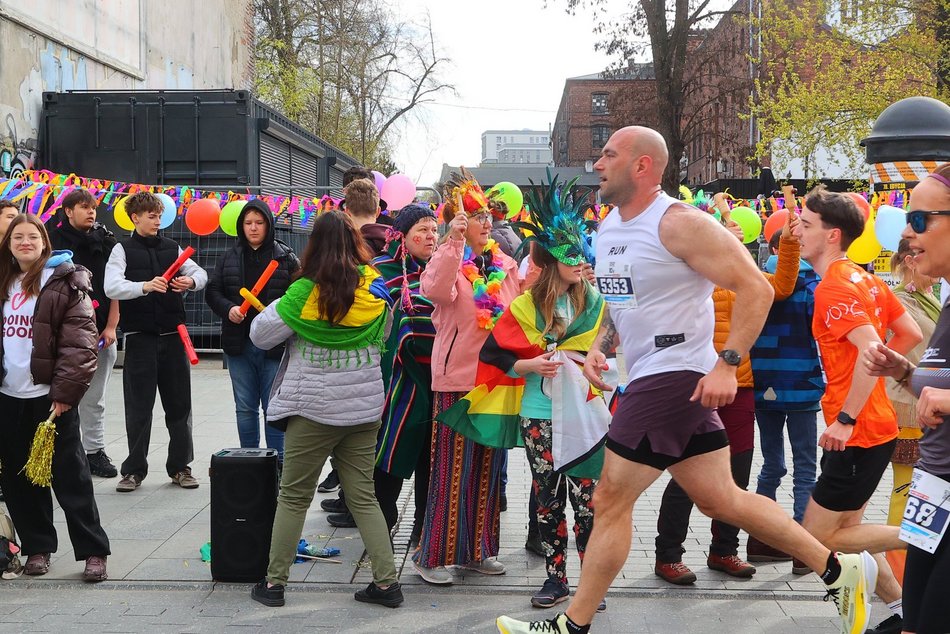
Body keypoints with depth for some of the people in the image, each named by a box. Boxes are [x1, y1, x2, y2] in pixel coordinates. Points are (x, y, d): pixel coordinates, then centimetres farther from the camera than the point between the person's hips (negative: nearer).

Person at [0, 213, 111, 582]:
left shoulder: (64, 283, -6)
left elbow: (80, 341, -13)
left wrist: (65, 392, -18)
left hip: (49, 396, -6)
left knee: (70, 475, -2)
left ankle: (93, 551, 6)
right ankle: (37, 547, 23)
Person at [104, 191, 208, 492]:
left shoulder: (172, 248, 10)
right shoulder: (123, 250, 0)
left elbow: (201, 273, 8)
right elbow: (112, 287, -14)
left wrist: (192, 281, -16)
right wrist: (145, 286, -32)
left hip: (172, 334, 3)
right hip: (140, 335, -3)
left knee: (178, 402, 7)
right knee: (139, 405, 2)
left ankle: (180, 466, 18)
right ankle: (134, 469, 13)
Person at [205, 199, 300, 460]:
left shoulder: (286, 257, -1)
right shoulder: (230, 258, 10)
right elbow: (212, 291, 9)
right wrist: (228, 309, -10)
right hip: (239, 343, 4)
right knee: (245, 407, 12)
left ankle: (278, 462, 10)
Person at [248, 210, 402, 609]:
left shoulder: (305, 292, -15)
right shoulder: (374, 288, -3)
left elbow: (260, 335, -4)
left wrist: (280, 305, 12)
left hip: (315, 408, -4)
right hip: (364, 406, 4)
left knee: (294, 496, 9)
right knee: (363, 496, 12)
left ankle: (274, 582, 15)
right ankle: (386, 581, 9)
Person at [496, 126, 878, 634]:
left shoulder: (680, 224, -16)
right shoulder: (608, 228, 12)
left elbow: (756, 288, -18)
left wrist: (727, 365, -23)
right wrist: (598, 347, 8)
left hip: (674, 377, -9)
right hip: (648, 377, 9)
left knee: (610, 501, -4)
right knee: (721, 500, 14)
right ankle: (839, 568, 25)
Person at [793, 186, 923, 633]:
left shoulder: (834, 287, -18)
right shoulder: (866, 279, 10)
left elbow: (871, 350, -29)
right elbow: (911, 334, 17)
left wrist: (845, 419, -27)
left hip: (857, 433, -9)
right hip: (876, 426, 9)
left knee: (816, 540, -1)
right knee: (843, 528, 17)